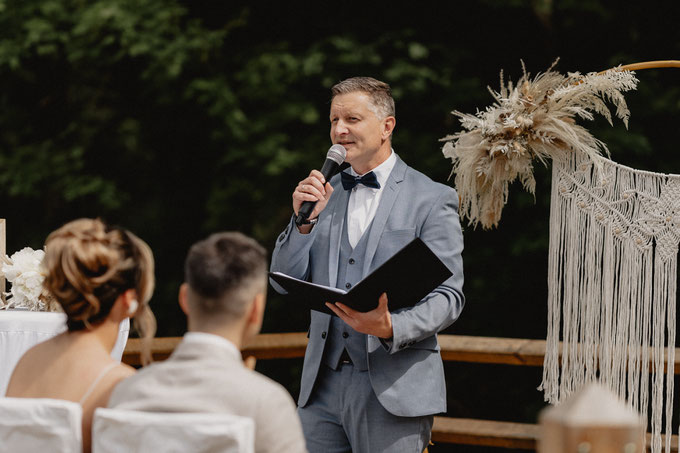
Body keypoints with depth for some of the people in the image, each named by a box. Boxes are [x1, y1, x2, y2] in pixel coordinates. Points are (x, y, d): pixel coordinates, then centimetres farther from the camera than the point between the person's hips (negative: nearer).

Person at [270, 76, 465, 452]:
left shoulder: (432, 200, -1)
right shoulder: (323, 193, 14)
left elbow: (448, 296, -6)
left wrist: (391, 328, -23)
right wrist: (304, 221, -5)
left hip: (394, 390, -4)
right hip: (323, 386, 4)